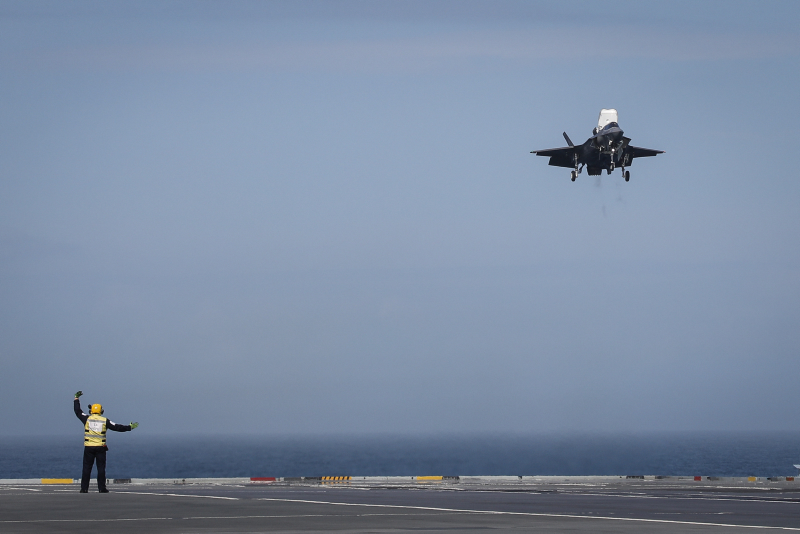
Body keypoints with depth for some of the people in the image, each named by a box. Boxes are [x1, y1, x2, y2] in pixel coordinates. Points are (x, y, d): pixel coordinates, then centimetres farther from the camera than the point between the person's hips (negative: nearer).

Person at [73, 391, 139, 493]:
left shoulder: (87, 419, 0)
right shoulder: (105, 421, 0)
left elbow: (78, 411, 11)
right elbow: (117, 427, 1)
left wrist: (77, 398, 22)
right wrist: (130, 427, 9)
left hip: (88, 447, 0)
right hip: (100, 447, 0)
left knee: (86, 468, 3)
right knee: (101, 468, 5)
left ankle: (84, 488, 1)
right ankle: (102, 488, 2)